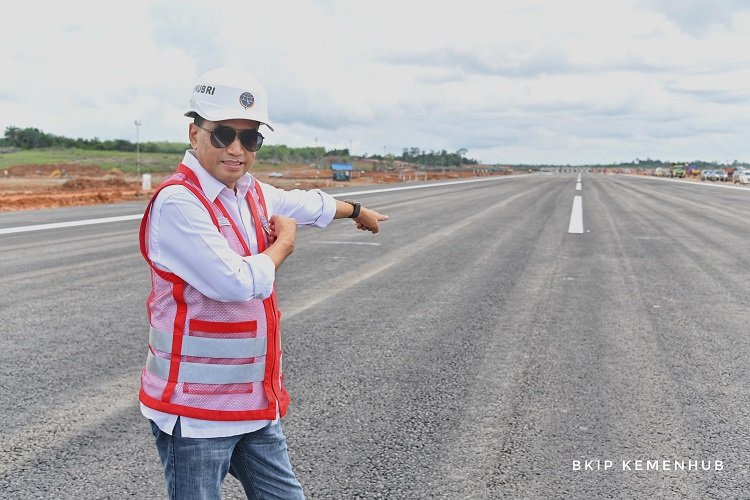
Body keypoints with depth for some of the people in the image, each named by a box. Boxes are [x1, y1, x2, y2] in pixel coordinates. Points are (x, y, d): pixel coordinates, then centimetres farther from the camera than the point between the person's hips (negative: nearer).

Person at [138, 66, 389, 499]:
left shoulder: (253, 193, 6)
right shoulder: (178, 202, -19)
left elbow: (305, 204, 27)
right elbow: (238, 283, -26)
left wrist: (358, 211, 44)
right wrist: (284, 243, -7)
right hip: (196, 409, -8)